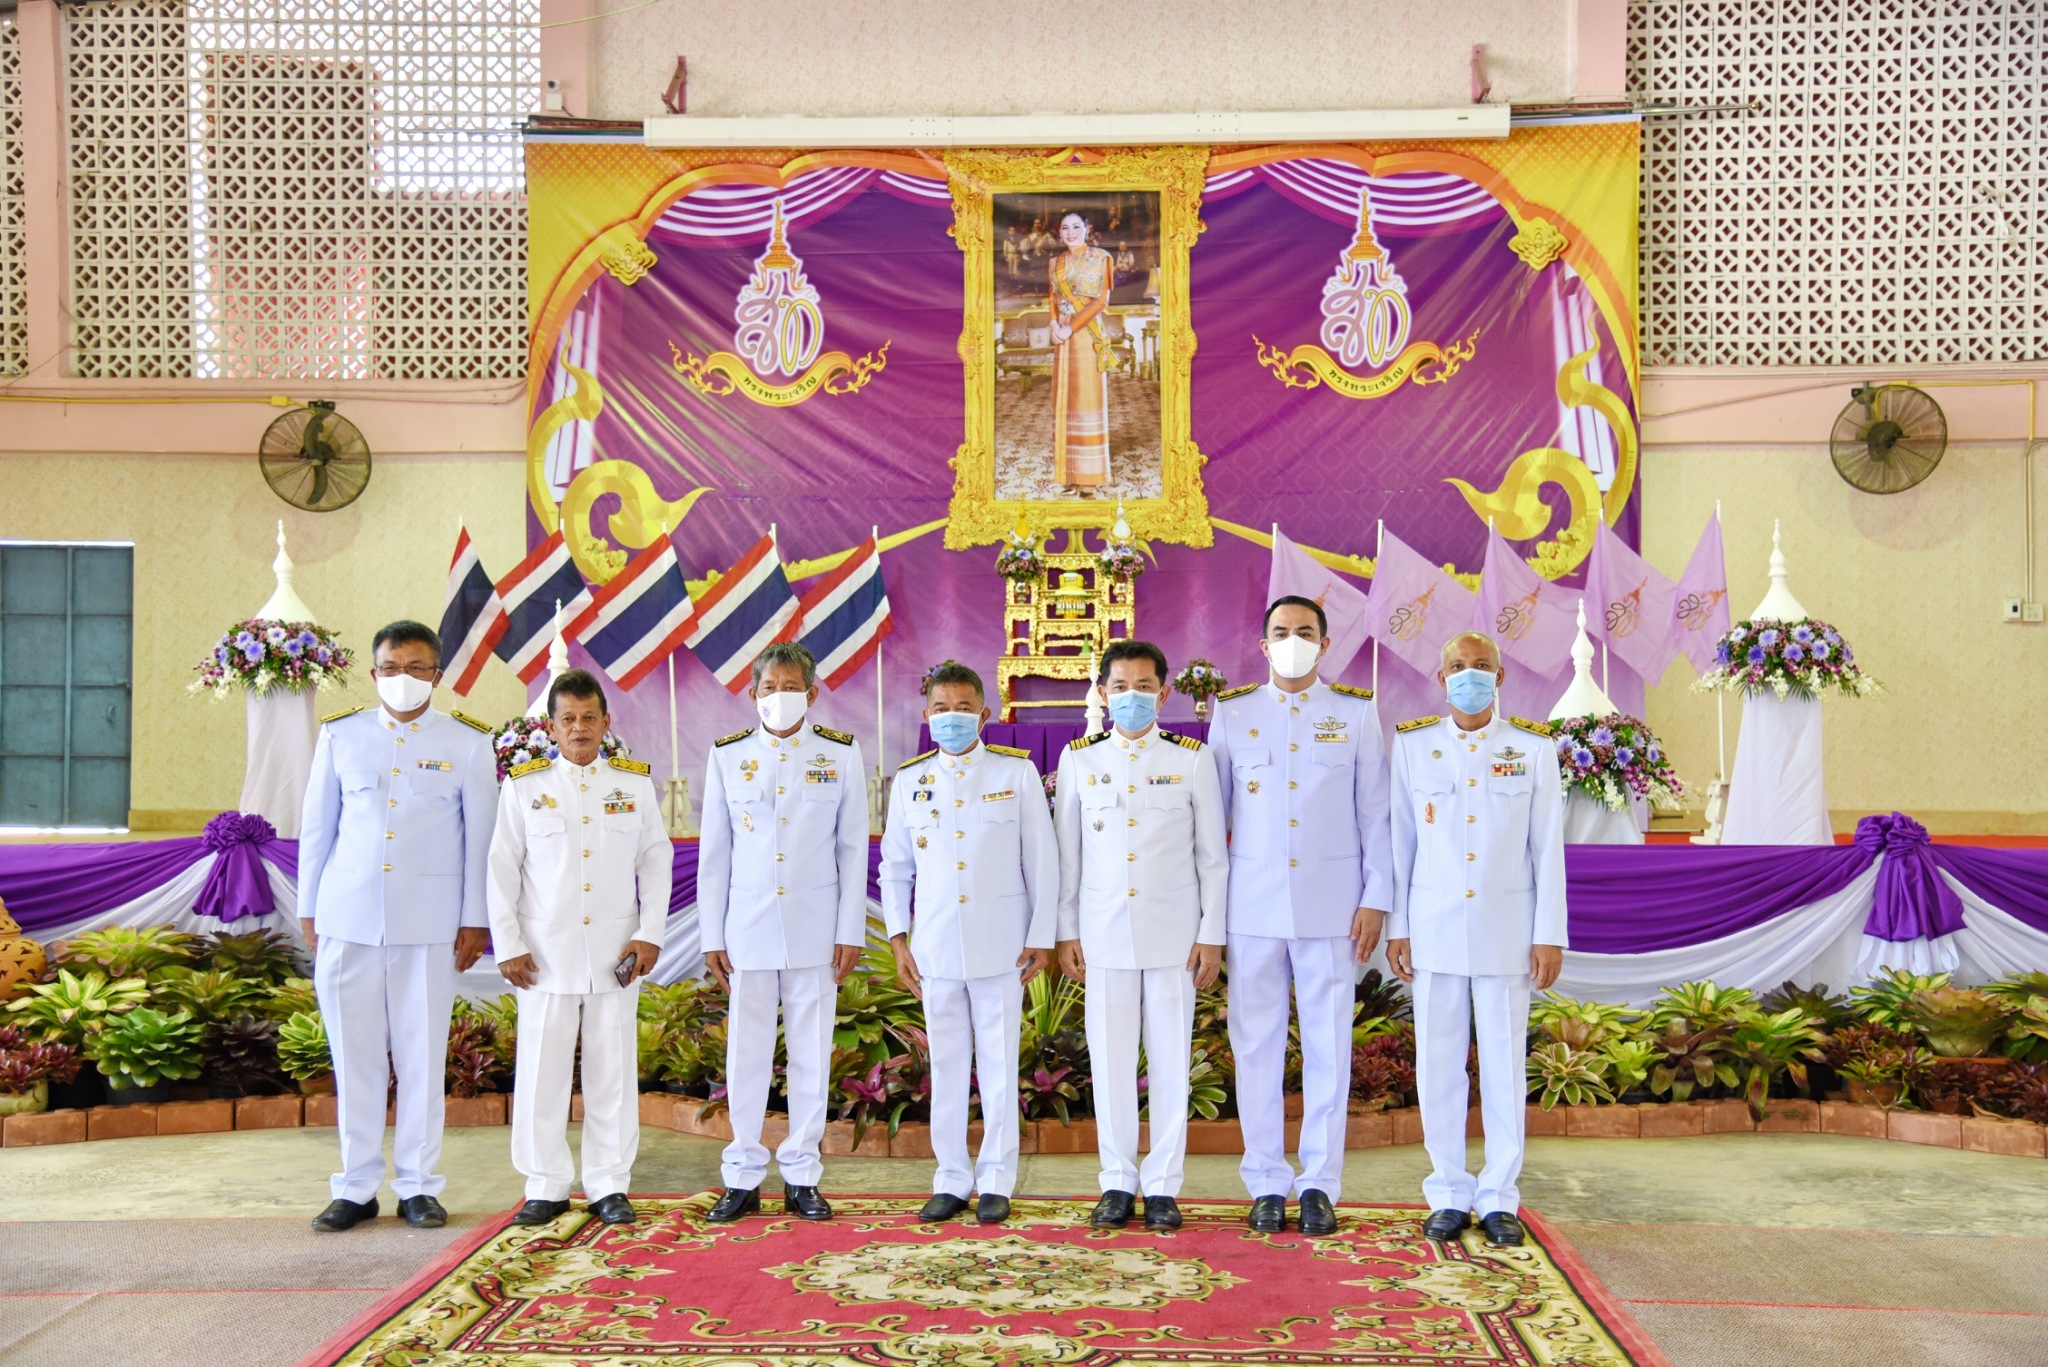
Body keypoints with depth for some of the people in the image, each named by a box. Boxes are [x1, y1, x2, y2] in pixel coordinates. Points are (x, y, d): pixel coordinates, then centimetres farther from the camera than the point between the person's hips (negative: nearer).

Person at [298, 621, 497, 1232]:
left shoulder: (468, 743, 4)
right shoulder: (340, 735, 8)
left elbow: (479, 836, 4)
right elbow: (316, 826, 13)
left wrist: (475, 920, 1)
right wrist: (308, 908, 11)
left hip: (429, 923, -1)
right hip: (348, 918, 2)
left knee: (423, 1054, 2)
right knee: (354, 1055, 4)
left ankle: (418, 1186, 12)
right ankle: (356, 1187, 14)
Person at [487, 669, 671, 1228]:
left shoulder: (635, 783, 7)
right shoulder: (524, 785, 4)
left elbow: (656, 861, 9)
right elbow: (503, 869, 4)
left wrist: (650, 934, -1)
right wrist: (508, 946, -2)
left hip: (615, 954, 1)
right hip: (546, 954, -1)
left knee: (614, 1071, 4)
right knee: (541, 1071, 2)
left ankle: (609, 1186, 14)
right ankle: (545, 1186, 13)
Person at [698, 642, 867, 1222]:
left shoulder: (840, 755, 3)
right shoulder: (727, 756, 5)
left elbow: (853, 848, 4)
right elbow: (713, 852, 7)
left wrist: (850, 931, -1)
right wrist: (712, 936, 3)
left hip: (815, 930, 0)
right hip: (747, 929, 1)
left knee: (812, 1053, 5)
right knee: (746, 1054, 4)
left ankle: (802, 1176, 15)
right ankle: (743, 1177, 14)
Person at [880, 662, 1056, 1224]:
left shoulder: (1017, 773, 1)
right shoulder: (910, 780, 8)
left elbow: (1042, 859, 2)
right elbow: (894, 867, 13)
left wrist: (1041, 937, -2)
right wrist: (898, 939, 6)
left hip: (1000, 944, -2)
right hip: (935, 945, 2)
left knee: (999, 1063, 3)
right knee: (946, 1064, 8)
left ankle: (996, 1181, 13)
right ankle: (951, 1179, 17)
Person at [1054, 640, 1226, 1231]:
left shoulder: (1193, 759, 3)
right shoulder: (1079, 759, 6)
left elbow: (1212, 854, 4)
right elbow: (1067, 851, 9)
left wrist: (1212, 934, 0)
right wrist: (1065, 931, 5)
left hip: (1173, 932, -1)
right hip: (1104, 932, 1)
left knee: (1170, 1060, 2)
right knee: (1110, 1060, 4)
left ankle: (1163, 1186, 12)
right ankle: (1118, 1182, 15)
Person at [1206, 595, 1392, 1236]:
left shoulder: (1357, 713, 7)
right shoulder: (1231, 713, 9)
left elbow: (1374, 813, 6)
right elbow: (1212, 812, 10)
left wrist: (1376, 898, 0)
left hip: (1330, 906, -1)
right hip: (1252, 905, 1)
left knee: (1328, 1045, 1)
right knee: (1256, 1044, 3)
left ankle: (1320, 1185, 11)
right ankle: (1267, 1185, 13)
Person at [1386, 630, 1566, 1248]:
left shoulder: (1534, 747, 2)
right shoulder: (1412, 744, 4)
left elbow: (1548, 847, 2)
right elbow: (1399, 842, 6)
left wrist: (1549, 935, -1)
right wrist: (1396, 928, 3)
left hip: (1506, 928, -1)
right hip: (1434, 926, 1)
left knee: (1505, 1062, 3)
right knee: (1438, 1063, 4)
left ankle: (1499, 1197, 14)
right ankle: (1449, 1194, 15)